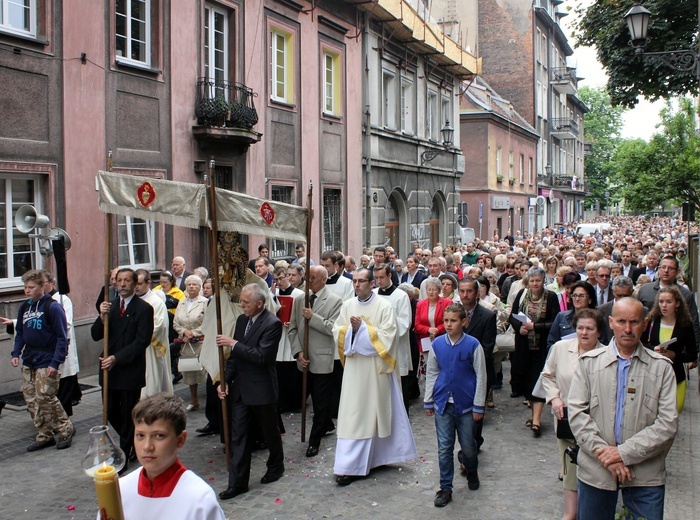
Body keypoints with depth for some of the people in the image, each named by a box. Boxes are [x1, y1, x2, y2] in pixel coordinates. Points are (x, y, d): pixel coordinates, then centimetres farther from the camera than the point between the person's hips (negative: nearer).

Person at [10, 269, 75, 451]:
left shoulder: (53, 307, -11)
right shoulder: (24, 308, 9)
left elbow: (62, 337, -12)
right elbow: (20, 334, 18)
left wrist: (55, 363, -17)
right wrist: (16, 354, 2)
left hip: (46, 362, -7)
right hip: (28, 362, 7)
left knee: (45, 397, -9)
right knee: (31, 400, 7)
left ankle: (66, 429, 10)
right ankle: (44, 436, 19)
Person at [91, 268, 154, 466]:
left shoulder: (143, 309, -9)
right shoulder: (110, 306, 7)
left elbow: (142, 341, -15)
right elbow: (96, 336, 2)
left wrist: (116, 358, -21)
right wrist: (102, 317, -17)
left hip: (130, 370, -5)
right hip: (109, 369, 5)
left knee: (128, 414, 5)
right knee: (111, 412, 13)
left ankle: (123, 458, 18)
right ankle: (134, 443, 36)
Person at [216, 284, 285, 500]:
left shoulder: (272, 324, -17)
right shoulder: (242, 320, 7)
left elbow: (261, 356, -25)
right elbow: (235, 355, 12)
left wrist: (233, 343, -22)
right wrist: (226, 380, 4)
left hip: (261, 389, -6)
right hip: (240, 389, 7)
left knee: (270, 431, 14)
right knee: (238, 436, 6)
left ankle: (276, 466, 37)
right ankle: (238, 482, 12)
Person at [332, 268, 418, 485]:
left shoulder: (384, 306, -7)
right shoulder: (348, 305, 7)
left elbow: (386, 336, -13)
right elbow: (337, 331, 6)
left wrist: (362, 327, -17)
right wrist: (351, 329, -13)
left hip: (375, 367, -3)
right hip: (353, 366, 4)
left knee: (371, 412, 2)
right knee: (352, 412, 3)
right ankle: (349, 465, 10)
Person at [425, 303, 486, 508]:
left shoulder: (472, 345, -10)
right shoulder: (437, 344, -2)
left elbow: (481, 376, -4)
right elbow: (431, 374, 8)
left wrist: (478, 406, -4)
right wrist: (428, 401, 9)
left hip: (465, 405, -2)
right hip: (443, 404, 2)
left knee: (468, 446, 11)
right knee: (444, 448, 5)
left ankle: (471, 471, 42)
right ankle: (445, 488, 16)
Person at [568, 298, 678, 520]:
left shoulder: (661, 367, 2)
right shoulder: (589, 362, 4)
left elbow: (668, 423, -5)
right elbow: (576, 412, -3)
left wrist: (624, 453, -13)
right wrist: (603, 452, -14)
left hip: (646, 473, 0)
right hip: (595, 471, 1)